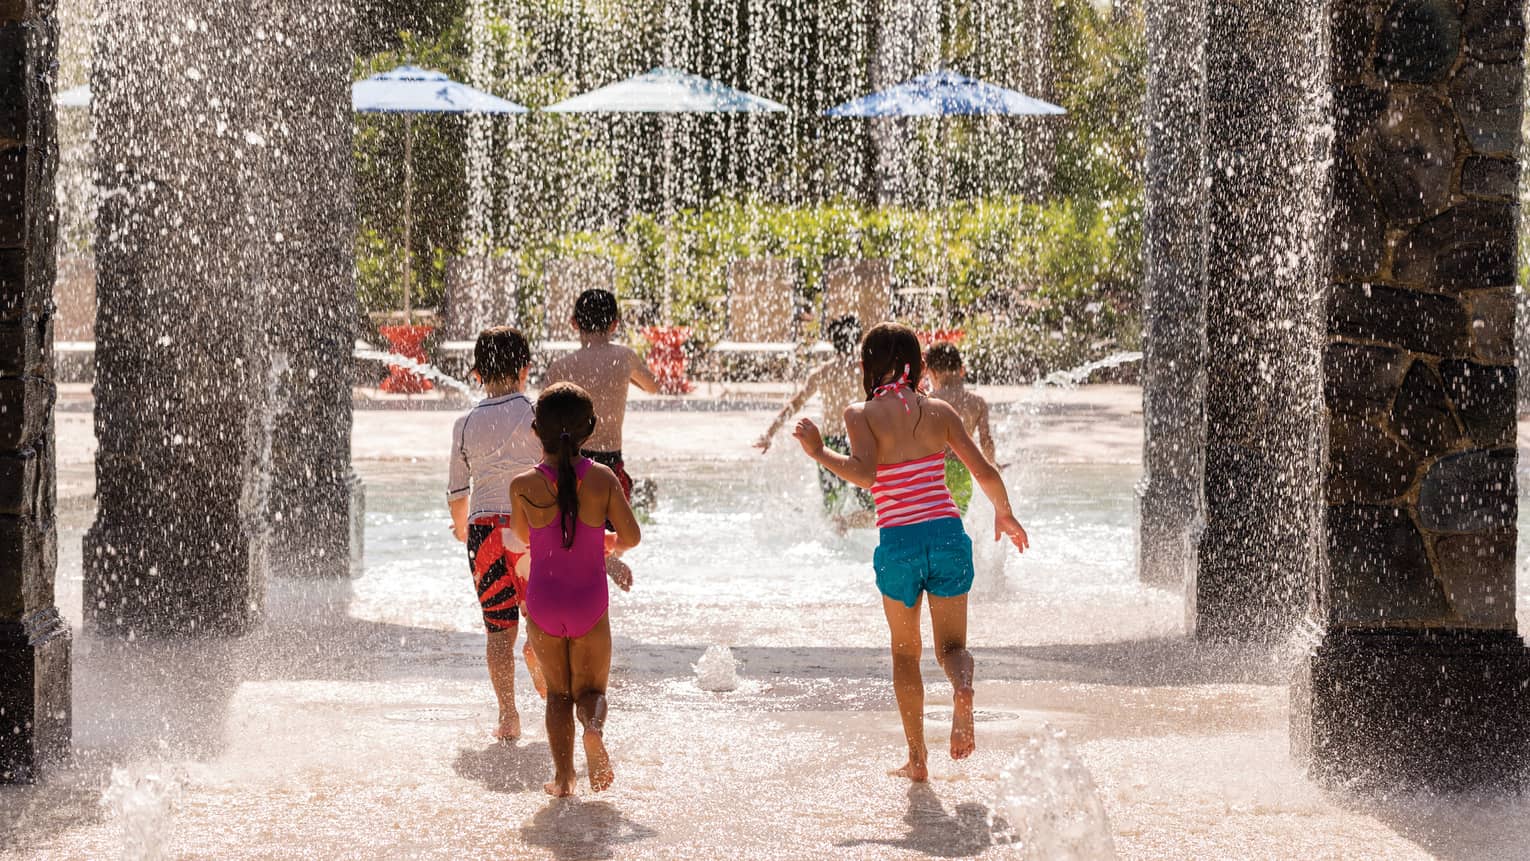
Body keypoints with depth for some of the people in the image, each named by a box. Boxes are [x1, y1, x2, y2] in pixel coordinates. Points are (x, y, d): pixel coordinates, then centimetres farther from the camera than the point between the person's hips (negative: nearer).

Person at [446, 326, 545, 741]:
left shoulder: (466, 425, 6)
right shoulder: (537, 416, -3)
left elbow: (456, 493, 11)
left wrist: (461, 527, 29)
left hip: (484, 526, 2)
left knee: (499, 630, 7)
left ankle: (508, 714, 2)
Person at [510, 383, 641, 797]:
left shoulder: (524, 486, -11)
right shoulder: (603, 478, -11)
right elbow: (631, 536, -9)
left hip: (543, 604, 0)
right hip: (590, 604, 0)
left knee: (557, 692, 18)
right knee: (590, 689, 14)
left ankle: (562, 775, 8)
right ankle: (594, 728, -19)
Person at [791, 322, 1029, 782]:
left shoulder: (861, 415, -2)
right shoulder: (939, 411, 7)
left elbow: (864, 473, -19)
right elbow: (985, 472, 6)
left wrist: (819, 452, -6)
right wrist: (1004, 514, 23)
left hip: (898, 543, -2)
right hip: (947, 535, 2)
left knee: (905, 651, 18)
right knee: (952, 645, 13)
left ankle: (917, 759, 17)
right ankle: (963, 689, -24)